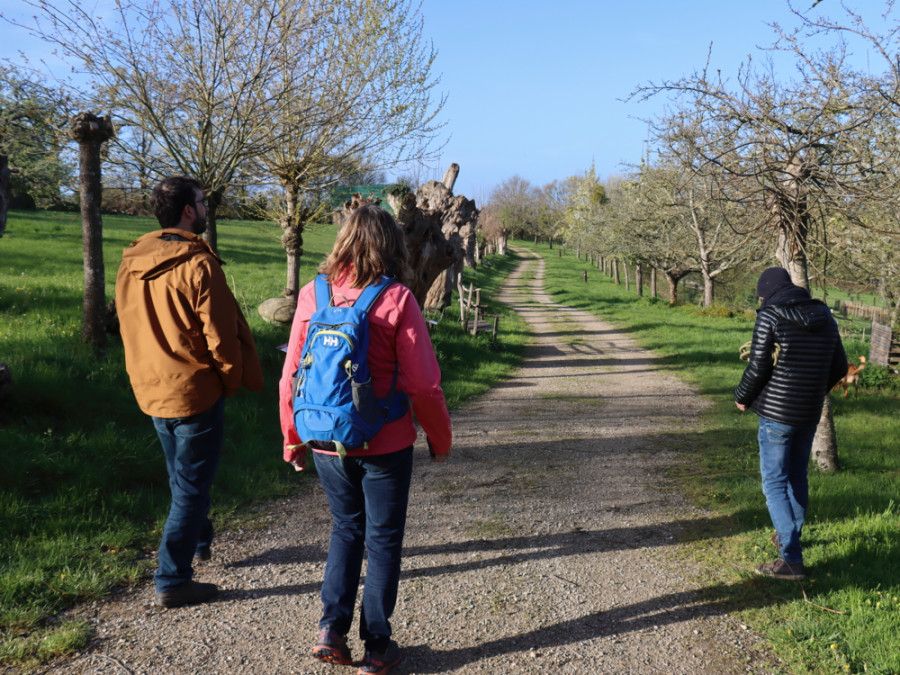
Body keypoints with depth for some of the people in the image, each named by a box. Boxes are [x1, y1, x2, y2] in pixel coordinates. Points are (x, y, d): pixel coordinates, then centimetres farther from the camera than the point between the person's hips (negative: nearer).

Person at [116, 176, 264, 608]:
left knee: (181, 477, 25)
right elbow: (221, 336, -18)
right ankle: (173, 580, 8)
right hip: (195, 393, -7)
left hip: (151, 392, 7)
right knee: (192, 486, 4)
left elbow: (129, 329, 10)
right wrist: (233, 382, -2)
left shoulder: (130, 264, 2)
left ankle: (199, 542, 44)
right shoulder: (198, 265, -20)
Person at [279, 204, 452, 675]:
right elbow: (423, 384, -13)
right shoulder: (396, 299, -14)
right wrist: (440, 438, 3)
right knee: (383, 540, 13)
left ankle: (331, 629, 17)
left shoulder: (312, 294, -4)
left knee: (345, 530, 24)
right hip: (384, 444, -3)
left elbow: (290, 376, 0)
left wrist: (292, 439, 12)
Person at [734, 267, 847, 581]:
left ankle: (791, 560, -4)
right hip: (810, 414, 7)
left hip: (776, 414, -7)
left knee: (775, 484, -1)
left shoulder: (769, 316, -13)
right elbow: (839, 367, 12)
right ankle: (791, 537, 39)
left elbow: (757, 369, -16)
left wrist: (741, 398, 1)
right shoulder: (824, 317, 6)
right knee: (797, 476, 22)